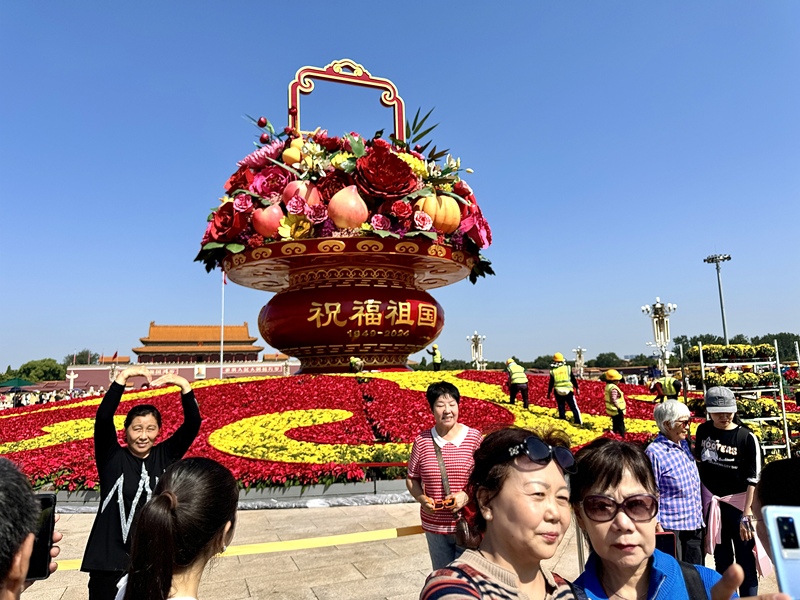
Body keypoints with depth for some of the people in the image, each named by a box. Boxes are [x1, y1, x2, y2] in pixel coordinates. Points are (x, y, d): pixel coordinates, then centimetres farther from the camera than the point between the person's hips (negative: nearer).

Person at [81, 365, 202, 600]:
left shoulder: (165, 457, 2)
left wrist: (184, 385, -22)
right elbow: (103, 418, -18)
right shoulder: (112, 457, -3)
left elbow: (193, 423, -9)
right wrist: (122, 377, -26)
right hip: (110, 560, -2)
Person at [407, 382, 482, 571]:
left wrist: (467, 495, -18)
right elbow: (412, 478, 6)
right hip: (434, 526, 2)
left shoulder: (474, 437, -6)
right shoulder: (422, 440, -3)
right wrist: (421, 498, -11)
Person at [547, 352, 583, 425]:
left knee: (561, 408, 11)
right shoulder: (568, 368, -2)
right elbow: (573, 379, 2)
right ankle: (579, 422, 5)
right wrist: (577, 388, 14)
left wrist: (549, 393, 11)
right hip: (568, 391, -1)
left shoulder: (553, 371, -1)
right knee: (574, 407, 6)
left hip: (558, 393, 1)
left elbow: (551, 384, 2)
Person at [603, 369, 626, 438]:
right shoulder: (613, 388, -26)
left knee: (615, 425, 20)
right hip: (617, 411, -10)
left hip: (612, 410, 10)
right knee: (621, 426, 0)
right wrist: (619, 408, -30)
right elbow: (613, 400, -33)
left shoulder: (608, 386, 5)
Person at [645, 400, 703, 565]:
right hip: (671, 526, -8)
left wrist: (699, 516, 19)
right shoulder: (654, 452, -18)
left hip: (694, 524, 8)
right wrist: (656, 525, -16)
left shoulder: (684, 444, 7)